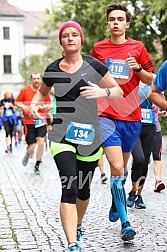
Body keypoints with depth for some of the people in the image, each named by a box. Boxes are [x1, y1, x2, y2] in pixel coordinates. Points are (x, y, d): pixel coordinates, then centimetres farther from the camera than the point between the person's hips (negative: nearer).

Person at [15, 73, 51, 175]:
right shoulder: (24, 90, -1)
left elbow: (49, 103, 17)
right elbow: (17, 102, 6)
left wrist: (47, 106, -7)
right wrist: (23, 106, -14)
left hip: (41, 120, 2)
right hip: (28, 121, -2)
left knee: (41, 142, -13)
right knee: (31, 145, -4)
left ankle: (37, 166, 4)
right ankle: (28, 154, 36)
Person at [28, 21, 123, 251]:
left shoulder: (93, 65, -2)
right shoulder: (53, 70, 2)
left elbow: (119, 91, 2)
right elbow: (41, 92, 21)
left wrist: (103, 92, -19)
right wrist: (34, 105, -1)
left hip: (90, 135, 1)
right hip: (62, 135, -1)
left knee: (83, 190, 15)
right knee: (69, 188, -16)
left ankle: (78, 228, 43)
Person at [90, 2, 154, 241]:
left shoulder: (137, 47, 5)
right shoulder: (98, 48, 6)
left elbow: (151, 80, 8)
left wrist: (138, 68, -11)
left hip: (131, 116, 2)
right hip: (106, 115, -2)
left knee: (122, 167, 17)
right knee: (117, 168, -15)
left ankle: (116, 203, 42)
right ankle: (125, 223, -11)